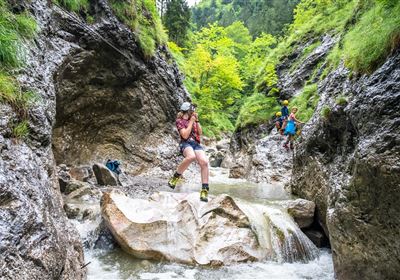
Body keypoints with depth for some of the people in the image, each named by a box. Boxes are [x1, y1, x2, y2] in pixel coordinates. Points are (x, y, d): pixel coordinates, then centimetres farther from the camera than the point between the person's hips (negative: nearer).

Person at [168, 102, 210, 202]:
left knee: (204, 162, -24)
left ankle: (204, 190, -19)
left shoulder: (193, 120, 23)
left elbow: (200, 132, 15)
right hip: (186, 143, -5)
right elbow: (185, 135, -8)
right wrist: (191, 121, -4)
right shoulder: (180, 121, 5)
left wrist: (197, 120, 7)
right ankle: (176, 176, -17)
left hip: (196, 143, 5)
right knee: (191, 156, -41)